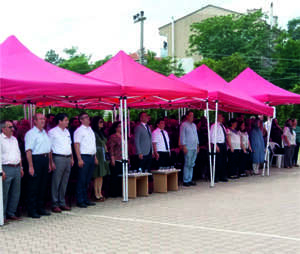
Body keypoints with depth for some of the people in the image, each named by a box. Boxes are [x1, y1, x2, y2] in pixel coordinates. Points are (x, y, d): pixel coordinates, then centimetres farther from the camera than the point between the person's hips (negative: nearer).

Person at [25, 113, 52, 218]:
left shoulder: (45, 133, 17)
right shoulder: (31, 133, -8)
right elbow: (28, 151, -14)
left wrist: (49, 163, 17)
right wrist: (30, 166, -20)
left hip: (45, 159, 8)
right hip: (36, 159, -8)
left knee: (43, 186, 12)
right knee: (34, 187, -3)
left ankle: (41, 208, 21)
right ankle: (32, 210, 4)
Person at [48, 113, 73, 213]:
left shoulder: (67, 131, 16)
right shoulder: (52, 132, -6)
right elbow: (49, 147, -9)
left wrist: (72, 158, 16)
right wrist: (51, 162, -15)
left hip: (68, 158, 7)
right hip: (58, 158, -7)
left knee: (64, 182, 11)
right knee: (56, 182, -2)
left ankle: (62, 203, 20)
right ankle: (55, 205, 4)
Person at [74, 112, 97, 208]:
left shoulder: (90, 130, 17)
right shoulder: (79, 131, -6)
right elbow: (76, 145, -12)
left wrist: (95, 157, 16)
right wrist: (79, 159, -18)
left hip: (92, 157, 7)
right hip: (84, 157, -7)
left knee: (88, 180, 11)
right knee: (82, 180, -4)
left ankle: (85, 199, 18)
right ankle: (80, 201, 2)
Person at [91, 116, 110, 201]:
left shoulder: (102, 132, 16)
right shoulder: (93, 133, -9)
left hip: (103, 155, 8)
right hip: (97, 155, -8)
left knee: (101, 175, 10)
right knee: (97, 176, -4)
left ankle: (100, 193, 15)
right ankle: (96, 194, 1)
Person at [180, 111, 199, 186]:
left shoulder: (194, 125, 18)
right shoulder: (184, 125, -3)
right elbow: (182, 136, -7)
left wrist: (197, 146, 16)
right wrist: (184, 146, -12)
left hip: (195, 148, 7)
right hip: (188, 148, -7)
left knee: (192, 164, 8)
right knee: (187, 164, -7)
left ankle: (190, 179, 14)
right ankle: (185, 181, -3)